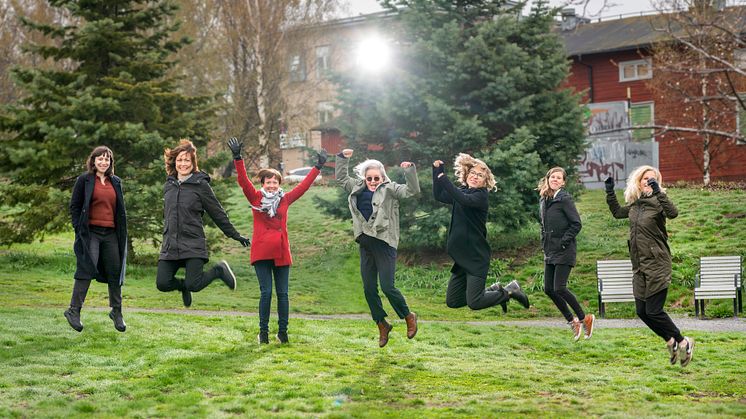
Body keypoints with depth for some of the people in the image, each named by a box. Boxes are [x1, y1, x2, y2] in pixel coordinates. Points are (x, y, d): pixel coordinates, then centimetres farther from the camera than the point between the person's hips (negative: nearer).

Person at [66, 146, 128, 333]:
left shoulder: (116, 182, 15)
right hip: (91, 232, -5)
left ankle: (116, 311, 19)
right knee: (87, 270, -14)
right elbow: (74, 206, 1)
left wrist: (122, 233, 12)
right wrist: (79, 229, -7)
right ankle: (74, 310, -8)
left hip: (111, 233, 5)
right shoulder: (84, 180, 2)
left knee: (115, 272, 6)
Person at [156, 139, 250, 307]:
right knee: (162, 283, -7)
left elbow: (217, 213, 2)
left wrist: (235, 236, 3)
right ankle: (184, 285, 27)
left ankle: (219, 270, 16)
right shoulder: (169, 185, 12)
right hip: (170, 246, 5)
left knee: (194, 285, -15)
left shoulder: (200, 185, -2)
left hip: (193, 244, -4)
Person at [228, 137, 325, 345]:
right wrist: (237, 158, -17)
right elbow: (243, 181, -7)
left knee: (282, 293, 5)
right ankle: (263, 332, 5)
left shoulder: (285, 199, 10)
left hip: (281, 253, 3)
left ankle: (283, 331, 14)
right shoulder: (256, 198, 3)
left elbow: (304, 186, 16)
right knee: (266, 292, -5)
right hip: (261, 252, -3)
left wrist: (318, 167, 18)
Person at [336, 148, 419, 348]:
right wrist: (342, 158, 18)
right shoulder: (358, 189, 13)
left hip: (384, 244, -6)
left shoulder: (389, 189, -2)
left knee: (387, 287, -9)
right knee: (369, 289, 8)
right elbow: (341, 178, 26)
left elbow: (412, 191, -13)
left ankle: (408, 316, 15)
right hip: (366, 245, 6)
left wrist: (410, 171, -25)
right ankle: (382, 325, 23)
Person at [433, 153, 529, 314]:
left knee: (474, 303, -12)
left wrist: (443, 179, -28)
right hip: (462, 257, 8)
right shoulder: (462, 192, 11)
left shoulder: (481, 196, -12)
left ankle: (510, 292, 12)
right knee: (452, 302, 9)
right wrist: (437, 170, -3)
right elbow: (439, 195, 5)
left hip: (476, 257, -8)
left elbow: (464, 200, -31)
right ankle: (494, 290, 26)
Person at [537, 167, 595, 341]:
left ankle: (584, 318, 4)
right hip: (550, 252, 8)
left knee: (559, 288, -13)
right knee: (548, 289, 5)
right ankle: (572, 321, 18)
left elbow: (576, 224, -13)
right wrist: (544, 243, 13)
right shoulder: (543, 199, 11)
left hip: (564, 251, -8)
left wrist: (563, 242, -16)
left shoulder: (565, 199, -10)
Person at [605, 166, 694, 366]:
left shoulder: (658, 202, -9)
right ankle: (671, 341, 25)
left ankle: (683, 342, 10)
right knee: (641, 311, 7)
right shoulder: (634, 205, 11)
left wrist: (658, 192, -36)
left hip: (657, 264, -7)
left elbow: (673, 213, -30)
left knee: (653, 311, -9)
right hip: (640, 267, 7)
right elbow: (617, 212, 30)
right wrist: (610, 192, 21)